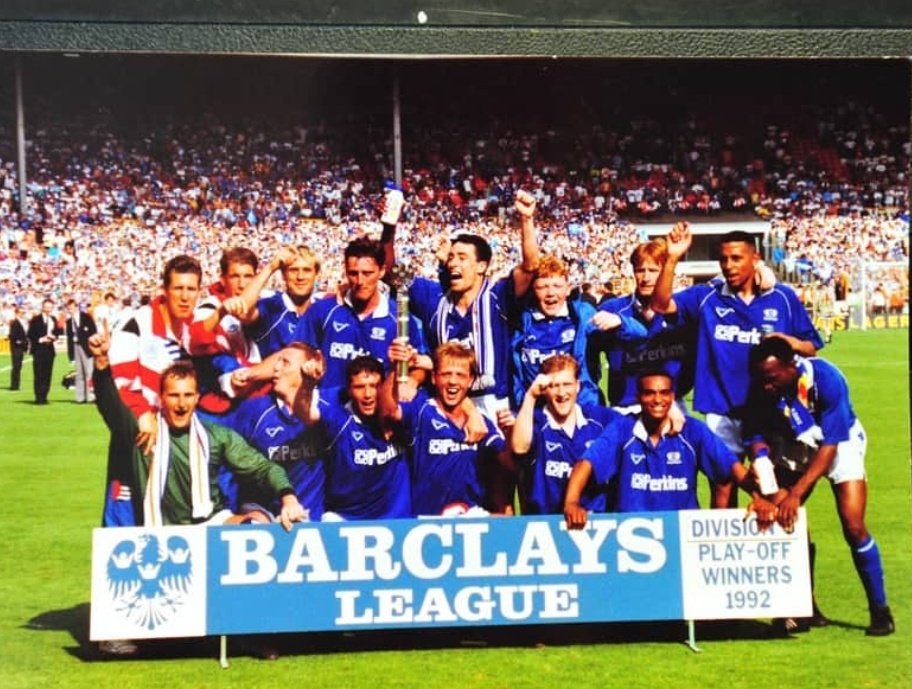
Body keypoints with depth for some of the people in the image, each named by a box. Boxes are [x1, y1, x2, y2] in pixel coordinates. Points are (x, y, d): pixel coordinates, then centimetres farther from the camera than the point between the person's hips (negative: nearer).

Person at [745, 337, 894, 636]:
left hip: (840, 445, -3)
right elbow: (757, 437, -18)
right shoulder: (761, 386, -24)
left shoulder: (826, 379, -35)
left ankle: (880, 610, 0)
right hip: (793, 448, 4)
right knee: (784, 521, -10)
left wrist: (796, 493, -40)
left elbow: (829, 445, -34)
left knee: (853, 527, -14)